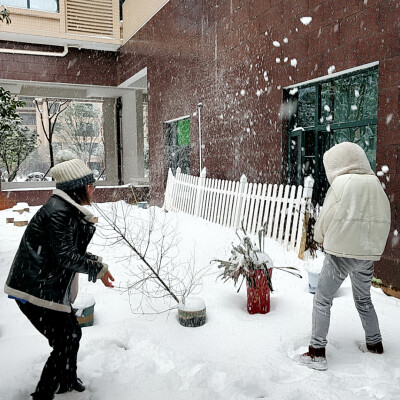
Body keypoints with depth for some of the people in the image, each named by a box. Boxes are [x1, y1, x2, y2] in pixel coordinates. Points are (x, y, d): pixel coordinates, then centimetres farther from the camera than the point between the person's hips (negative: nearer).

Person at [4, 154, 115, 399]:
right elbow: (65, 256, -24)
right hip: (36, 290, -10)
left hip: (51, 286, 10)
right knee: (65, 343, -4)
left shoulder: (68, 210, 11)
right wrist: (97, 269, -14)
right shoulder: (58, 212, -22)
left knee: (73, 333, 21)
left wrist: (95, 261, 4)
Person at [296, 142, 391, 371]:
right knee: (364, 300, 24)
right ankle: (375, 344, 37)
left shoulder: (342, 184, -14)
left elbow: (325, 220, -10)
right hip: (368, 254, 6)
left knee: (322, 300, 5)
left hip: (341, 252, -6)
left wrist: (321, 238, 9)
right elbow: (384, 220, 5)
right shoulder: (376, 184, 4)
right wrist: (374, 248, 13)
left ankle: (317, 352, 7)